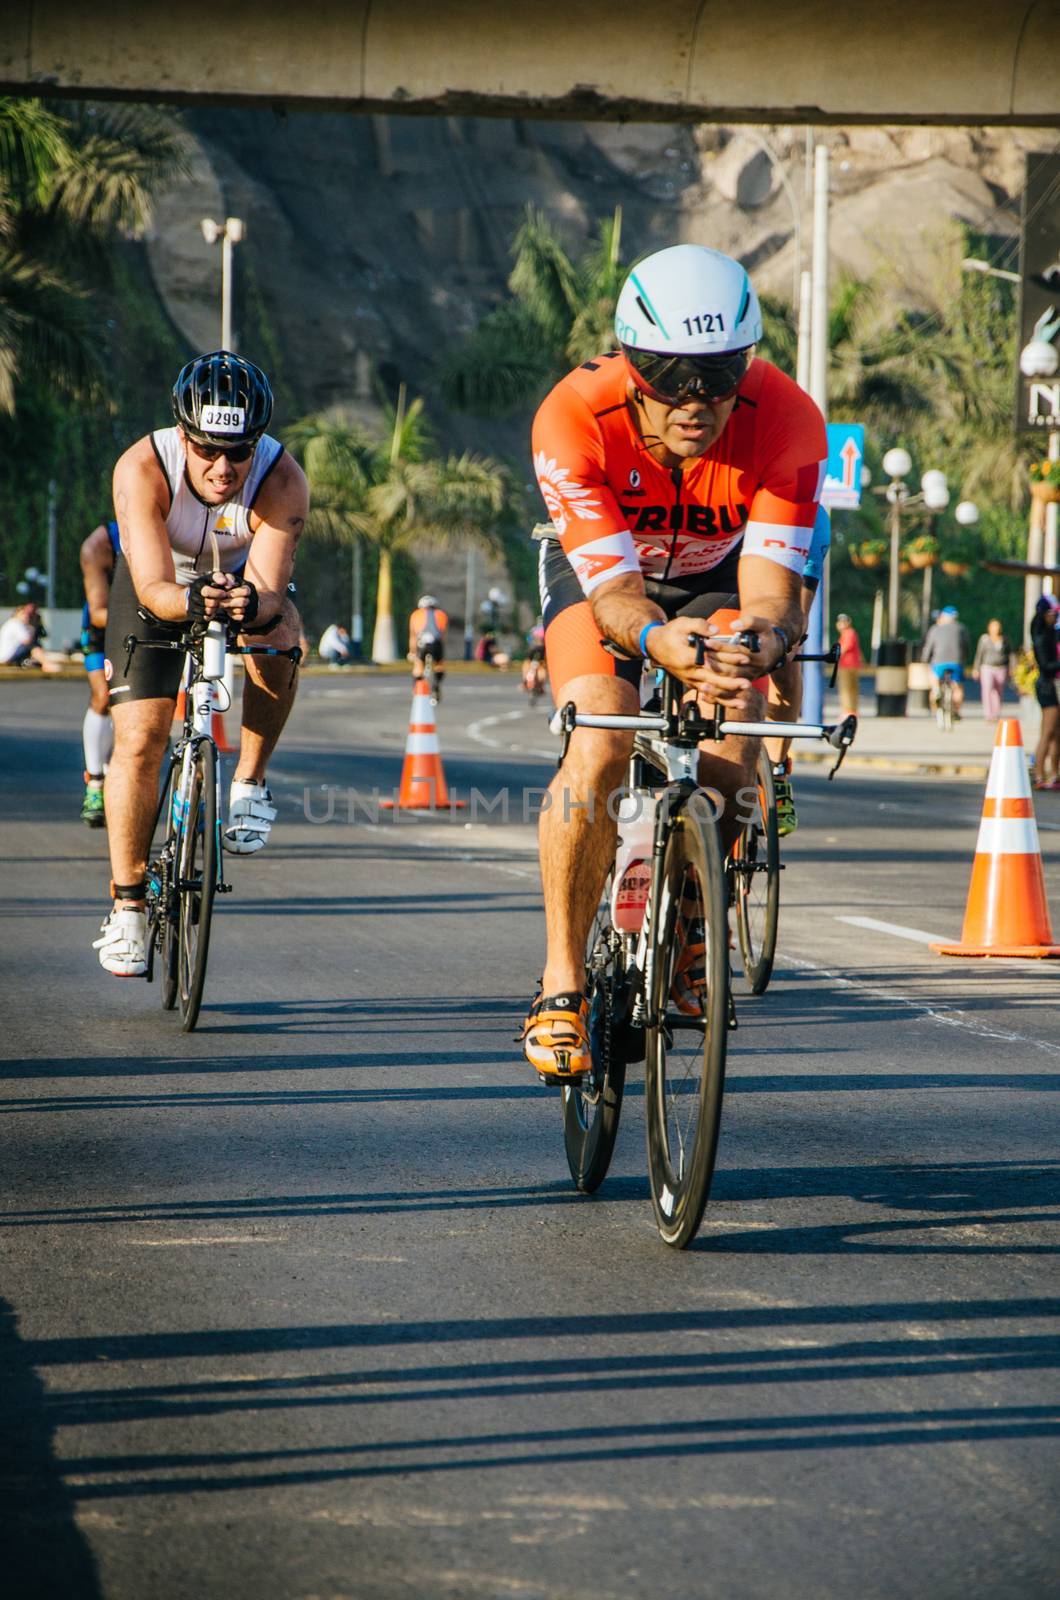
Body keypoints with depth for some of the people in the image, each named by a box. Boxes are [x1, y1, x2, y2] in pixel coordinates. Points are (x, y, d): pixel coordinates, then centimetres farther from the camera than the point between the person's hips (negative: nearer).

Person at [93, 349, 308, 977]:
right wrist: (192, 601, -60)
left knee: (277, 640, -33)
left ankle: (250, 784, -11)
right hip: (161, 587, -1)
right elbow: (153, 587, -39)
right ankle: (128, 905, -1)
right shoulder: (143, 468, -34)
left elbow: (270, 589, -36)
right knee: (139, 742, -14)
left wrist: (250, 602, -60)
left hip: (246, 579, 1)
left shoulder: (283, 481, -32)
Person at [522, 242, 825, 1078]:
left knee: (731, 770, -20)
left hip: (717, 577, 1)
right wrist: (661, 642, -65)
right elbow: (613, 591, -41)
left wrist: (760, 638, -62)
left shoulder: (787, 421, -34)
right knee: (598, 752, -27)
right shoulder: (575, 418, -37)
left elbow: (773, 591, -37)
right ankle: (562, 983, -14)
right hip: (600, 573, -1)